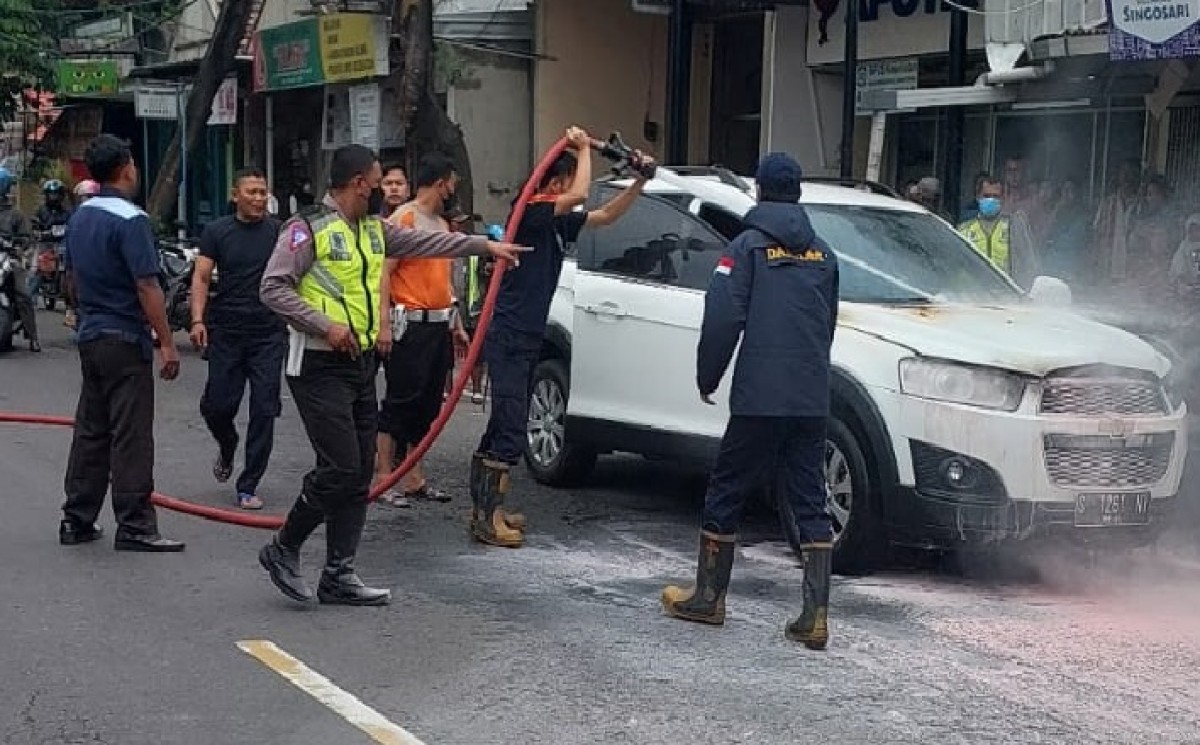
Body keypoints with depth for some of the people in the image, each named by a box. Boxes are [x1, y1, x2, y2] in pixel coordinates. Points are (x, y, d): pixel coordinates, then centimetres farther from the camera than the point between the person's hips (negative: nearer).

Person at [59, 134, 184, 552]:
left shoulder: (80, 217, 10)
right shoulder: (130, 220, -17)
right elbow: (146, 286, -20)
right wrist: (167, 343, -17)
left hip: (90, 336, 9)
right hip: (125, 340, -8)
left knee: (90, 431, 13)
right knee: (131, 436, -5)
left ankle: (77, 520, 17)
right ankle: (134, 526, -2)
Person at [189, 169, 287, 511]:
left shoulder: (279, 231, 4)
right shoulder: (216, 232, 5)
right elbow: (201, 278, 2)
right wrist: (197, 320, -11)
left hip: (269, 333, 0)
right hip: (226, 332, 0)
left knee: (264, 411, -2)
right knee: (218, 405, 0)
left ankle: (248, 487, 8)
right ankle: (227, 448, 35)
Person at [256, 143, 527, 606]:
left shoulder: (373, 229, 13)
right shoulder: (308, 229, -12)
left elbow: (425, 242, 22)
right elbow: (273, 289, -15)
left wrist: (486, 246, 24)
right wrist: (324, 326, -21)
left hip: (362, 364, 9)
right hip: (321, 367, -9)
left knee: (360, 475, 7)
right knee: (340, 468, -14)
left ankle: (339, 576, 13)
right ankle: (282, 551, 5)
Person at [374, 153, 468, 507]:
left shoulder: (442, 224, 19)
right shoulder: (403, 219, -9)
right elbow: (383, 272, -14)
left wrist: (456, 324, 22)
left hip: (439, 326, 8)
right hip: (411, 325, -8)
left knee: (428, 404, 10)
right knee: (401, 401, -6)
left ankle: (415, 478, 17)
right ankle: (383, 479, -1)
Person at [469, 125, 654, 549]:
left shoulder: (559, 222, 12)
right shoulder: (531, 213, -14)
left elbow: (606, 216, 22)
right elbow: (580, 196, -28)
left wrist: (639, 181, 12)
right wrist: (583, 148, -12)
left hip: (527, 340, 10)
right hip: (508, 339, -10)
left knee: (504, 427, 14)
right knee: (511, 431, -12)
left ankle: (485, 508, 21)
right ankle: (487, 518, -10)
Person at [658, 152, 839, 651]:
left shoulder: (749, 245, -3)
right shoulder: (823, 253, 14)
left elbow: (723, 319, -11)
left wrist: (707, 378, 0)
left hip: (758, 399, -5)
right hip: (813, 401, 5)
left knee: (726, 494, 9)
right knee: (811, 504, 5)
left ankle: (708, 598, 17)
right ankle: (815, 616, -1)